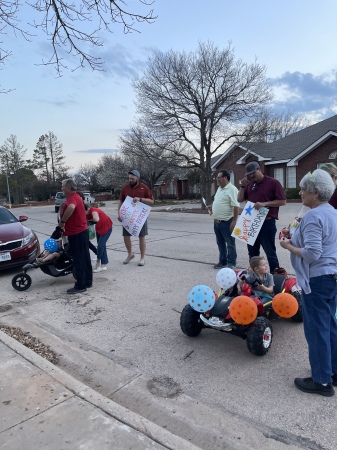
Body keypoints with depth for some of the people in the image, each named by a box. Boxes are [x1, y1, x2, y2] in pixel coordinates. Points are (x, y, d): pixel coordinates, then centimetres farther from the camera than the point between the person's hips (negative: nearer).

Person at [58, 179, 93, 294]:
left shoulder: (72, 198, -18)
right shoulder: (76, 196, 15)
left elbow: (71, 208, -42)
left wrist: (62, 221, -30)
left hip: (76, 233, -10)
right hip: (82, 231, 10)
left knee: (78, 260, -3)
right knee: (85, 258, 14)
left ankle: (80, 286, 4)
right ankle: (88, 282, 22)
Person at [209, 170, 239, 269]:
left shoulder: (232, 189, -15)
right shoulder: (219, 188, 13)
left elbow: (236, 206, -20)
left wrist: (234, 221, -23)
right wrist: (212, 208, 10)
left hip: (227, 222, -9)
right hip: (217, 221, 9)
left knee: (230, 243, 3)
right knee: (220, 243, 16)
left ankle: (231, 263, 13)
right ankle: (222, 261, 28)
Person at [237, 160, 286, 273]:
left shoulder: (273, 182, -7)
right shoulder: (249, 184, 11)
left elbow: (282, 201, -10)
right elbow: (240, 199, 10)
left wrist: (264, 204, -21)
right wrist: (242, 186, -4)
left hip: (267, 223, -6)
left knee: (270, 252, 1)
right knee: (252, 252, 14)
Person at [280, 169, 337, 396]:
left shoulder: (313, 216, -20)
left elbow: (311, 254, -26)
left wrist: (288, 246, -12)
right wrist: (296, 239, 12)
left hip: (317, 279, -10)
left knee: (317, 329, 2)